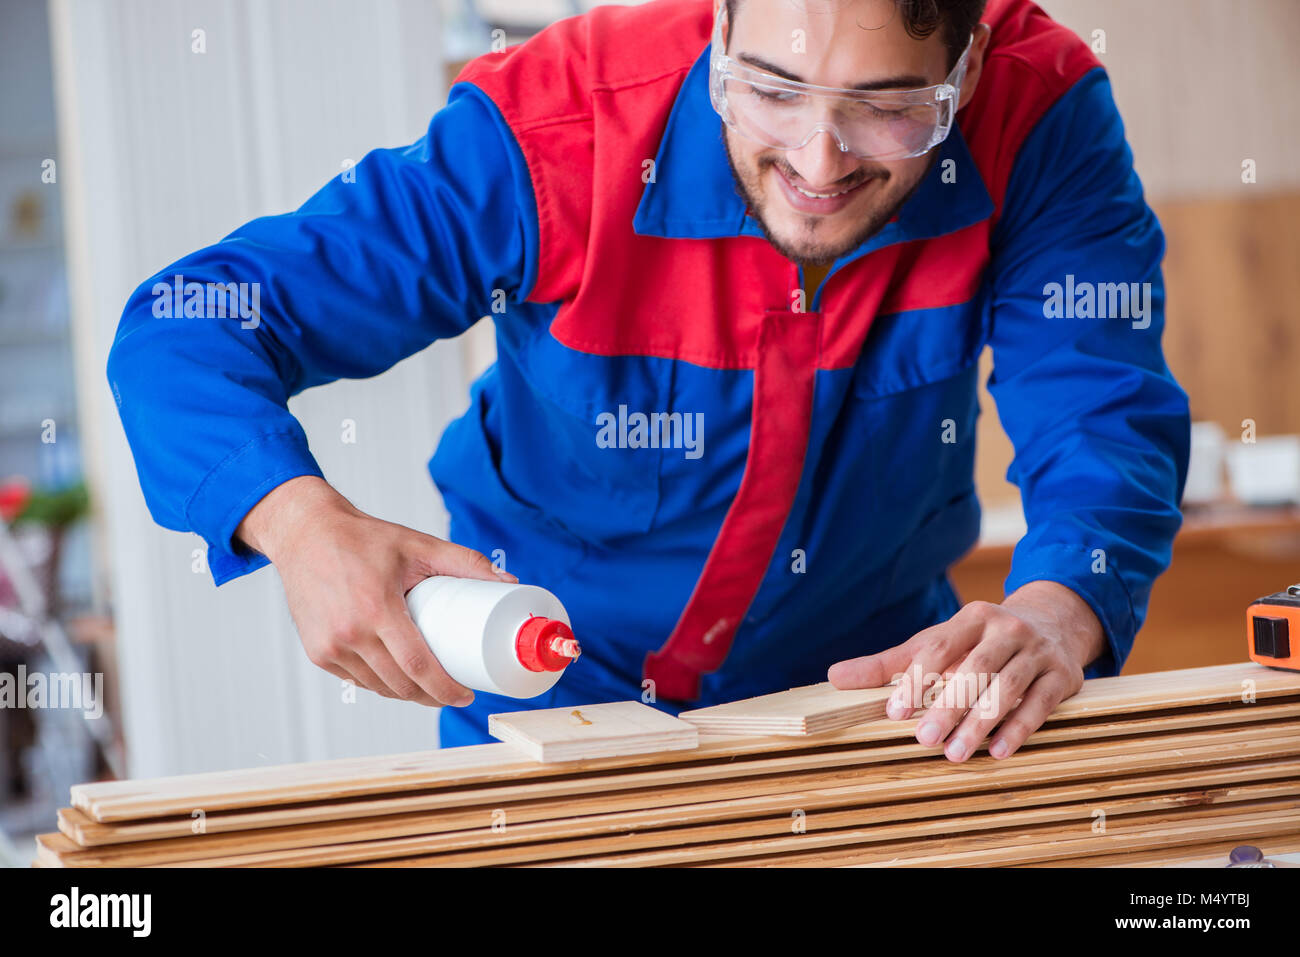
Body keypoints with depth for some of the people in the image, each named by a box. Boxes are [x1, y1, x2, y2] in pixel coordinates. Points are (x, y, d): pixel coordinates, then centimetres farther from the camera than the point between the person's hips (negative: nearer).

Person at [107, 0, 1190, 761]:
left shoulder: (1037, 119, -23)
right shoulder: (552, 142, -28)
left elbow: (1108, 419, -25)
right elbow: (183, 327, -25)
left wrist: (1057, 615, -49)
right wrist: (306, 525, -46)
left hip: (869, 680, 2)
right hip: (553, 698, -1)